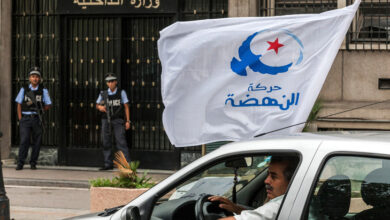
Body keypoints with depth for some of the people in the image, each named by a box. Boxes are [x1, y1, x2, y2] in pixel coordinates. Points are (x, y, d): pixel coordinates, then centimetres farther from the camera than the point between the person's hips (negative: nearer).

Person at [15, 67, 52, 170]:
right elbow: (19, 105, 9)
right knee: (24, 140, -11)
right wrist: (20, 119, 1)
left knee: (37, 141, 2)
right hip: (25, 118, -1)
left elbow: (48, 105, 8)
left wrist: (39, 110, -5)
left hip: (37, 119, 1)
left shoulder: (43, 90, 6)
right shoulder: (24, 89, 7)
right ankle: (20, 163, -7)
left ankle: (33, 163, 13)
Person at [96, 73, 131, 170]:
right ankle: (108, 164, 11)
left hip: (118, 121, -3)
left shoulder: (121, 93, -1)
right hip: (106, 121, 3)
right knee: (106, 143, 4)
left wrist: (128, 121, -6)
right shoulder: (103, 94, 5)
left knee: (121, 142, -11)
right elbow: (97, 105, 18)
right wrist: (100, 107, -7)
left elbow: (126, 107, 0)